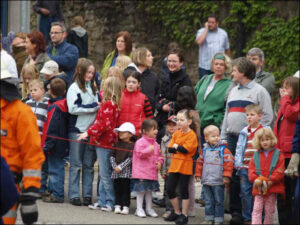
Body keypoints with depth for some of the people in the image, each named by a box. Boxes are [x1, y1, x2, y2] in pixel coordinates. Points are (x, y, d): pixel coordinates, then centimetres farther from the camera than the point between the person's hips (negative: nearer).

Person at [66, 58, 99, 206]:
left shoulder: (93, 88, 13)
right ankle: (74, 195, 2)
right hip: (77, 130, -5)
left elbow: (98, 106, 20)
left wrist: (98, 106, -2)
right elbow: (73, 109, -12)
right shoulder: (74, 88, -3)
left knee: (89, 165, 5)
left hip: (91, 130, 5)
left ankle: (87, 194, 8)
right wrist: (92, 107, -11)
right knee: (76, 165, -1)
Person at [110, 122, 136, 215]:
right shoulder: (117, 144, 12)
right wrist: (114, 166, -6)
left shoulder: (132, 145, -4)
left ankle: (125, 207, -1)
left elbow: (130, 158, -11)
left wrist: (120, 167, -15)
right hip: (116, 171, 5)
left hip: (126, 171, -5)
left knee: (125, 189, -3)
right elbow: (112, 156, 9)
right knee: (117, 189, 6)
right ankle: (117, 206, 10)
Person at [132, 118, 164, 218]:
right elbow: (140, 154, -20)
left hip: (152, 172, 7)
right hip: (141, 172, -7)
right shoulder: (140, 142, -11)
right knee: (141, 190, -3)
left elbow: (159, 155, 21)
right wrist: (149, 150, -31)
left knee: (149, 190, 14)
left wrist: (159, 162, 2)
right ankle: (139, 209, 5)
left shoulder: (155, 143, 13)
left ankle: (149, 209, 22)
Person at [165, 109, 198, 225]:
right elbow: (170, 149, 6)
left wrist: (176, 146, -4)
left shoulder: (192, 135, -9)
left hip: (185, 166, -7)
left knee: (184, 190, -1)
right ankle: (176, 212, 22)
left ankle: (184, 215, 8)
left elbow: (186, 149, -19)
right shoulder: (176, 134, 11)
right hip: (174, 165, 7)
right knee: (169, 189, 6)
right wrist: (179, 149, -11)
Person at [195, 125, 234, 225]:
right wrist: (198, 175, 11)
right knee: (208, 202, 12)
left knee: (218, 202, 3)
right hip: (206, 182, 4)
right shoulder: (204, 150, 8)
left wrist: (226, 176, -15)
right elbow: (200, 163, 16)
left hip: (218, 182, -4)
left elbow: (229, 163, -10)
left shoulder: (223, 150, -6)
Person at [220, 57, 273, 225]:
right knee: (233, 177, 3)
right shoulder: (233, 91, 21)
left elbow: (267, 116, -6)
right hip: (232, 139, 7)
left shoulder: (259, 91, -1)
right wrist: (223, 138, 17)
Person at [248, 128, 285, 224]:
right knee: (257, 209, -5)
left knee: (269, 211, 6)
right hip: (258, 188, 2)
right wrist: (255, 179, -15)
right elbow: (251, 169, 4)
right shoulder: (256, 155, 9)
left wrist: (271, 181, -17)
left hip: (272, 188, -2)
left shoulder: (278, 155, 0)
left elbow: (280, 170, -8)